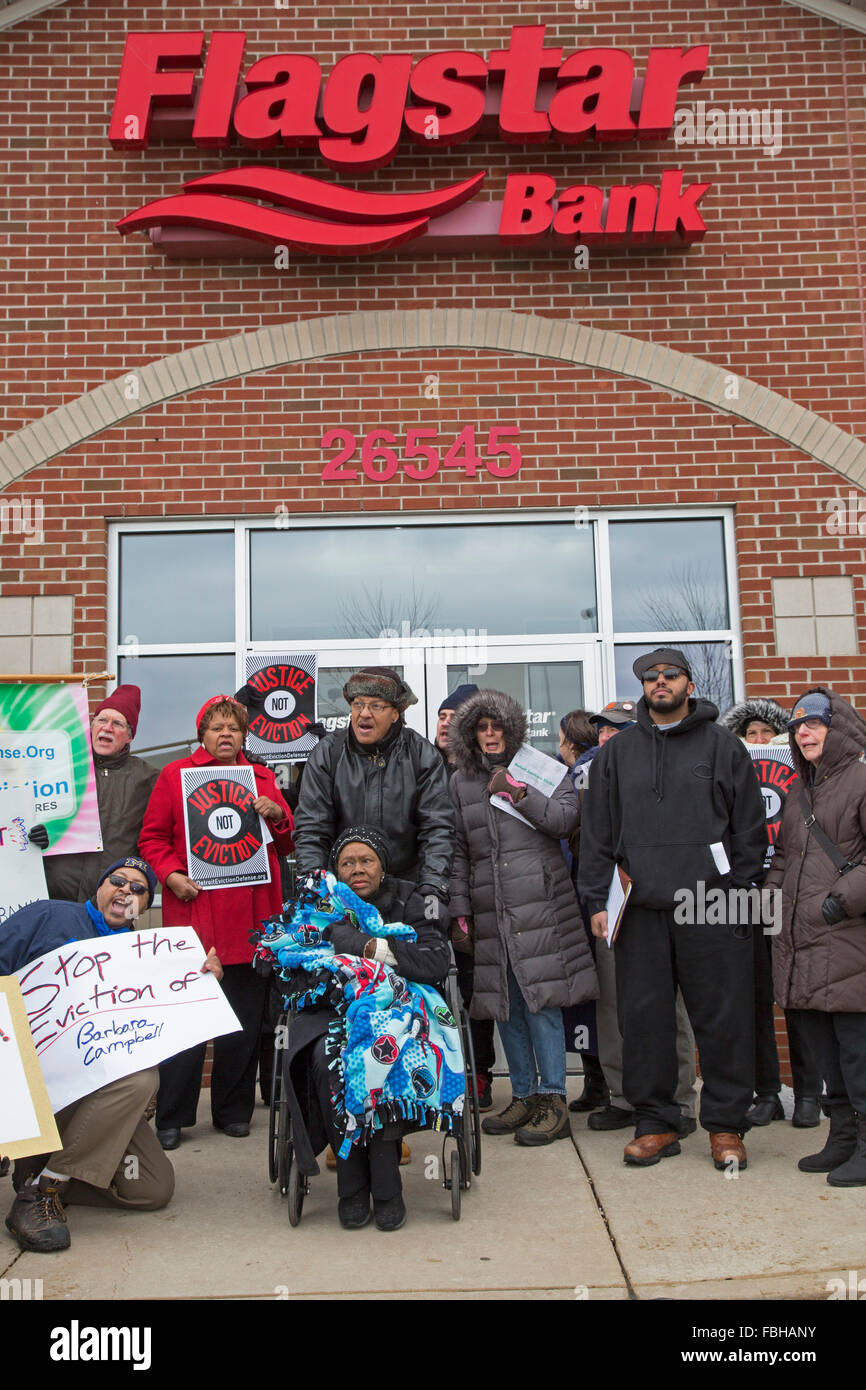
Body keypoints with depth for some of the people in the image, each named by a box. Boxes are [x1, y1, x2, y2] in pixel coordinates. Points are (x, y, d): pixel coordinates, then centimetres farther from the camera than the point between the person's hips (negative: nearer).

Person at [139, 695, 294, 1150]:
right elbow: (152, 837, 6)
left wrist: (278, 814, -3)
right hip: (194, 914, -3)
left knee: (244, 1018, 7)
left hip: (250, 917, 3)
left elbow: (287, 844, 17)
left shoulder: (261, 778, 15)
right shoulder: (174, 775, 7)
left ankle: (233, 1110, 20)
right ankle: (171, 1117, 8)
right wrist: (171, 874, -10)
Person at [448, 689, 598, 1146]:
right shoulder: (460, 782, 13)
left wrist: (522, 794, -15)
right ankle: (524, 1096, 18)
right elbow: (459, 851, 14)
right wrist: (460, 907, 8)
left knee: (541, 999, -7)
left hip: (539, 901, -4)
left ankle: (553, 1102, 0)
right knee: (505, 1004, 8)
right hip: (489, 909, 4)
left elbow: (567, 820, -3)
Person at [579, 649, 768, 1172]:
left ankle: (726, 1126, 15)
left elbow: (750, 824, 6)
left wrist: (740, 891, -2)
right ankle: (656, 1123, 17)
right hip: (640, 910, 2)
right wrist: (598, 900, 5)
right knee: (645, 1019, 5)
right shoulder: (617, 751, 14)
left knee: (724, 1018, 2)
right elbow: (598, 832, 12)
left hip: (712, 908, -2)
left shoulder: (723, 745, 8)